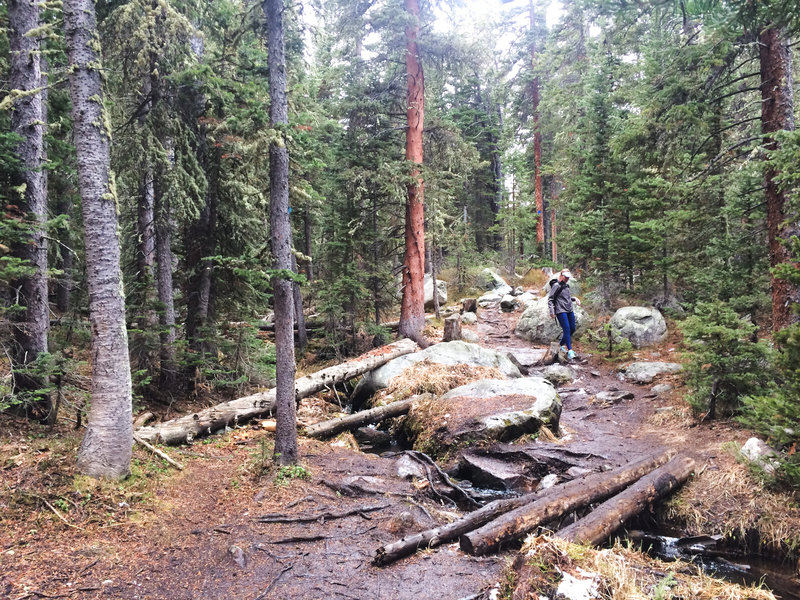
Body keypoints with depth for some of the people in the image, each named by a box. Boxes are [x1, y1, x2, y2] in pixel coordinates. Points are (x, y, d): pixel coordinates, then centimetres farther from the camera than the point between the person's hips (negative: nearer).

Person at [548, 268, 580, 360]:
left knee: (572, 329, 9)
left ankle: (562, 345, 28)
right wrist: (552, 312, -16)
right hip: (561, 311, -8)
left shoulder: (566, 285, 15)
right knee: (567, 329, -14)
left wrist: (575, 299, 11)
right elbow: (550, 299, -9)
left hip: (570, 311, 8)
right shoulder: (556, 286, -8)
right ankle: (570, 351, -15)